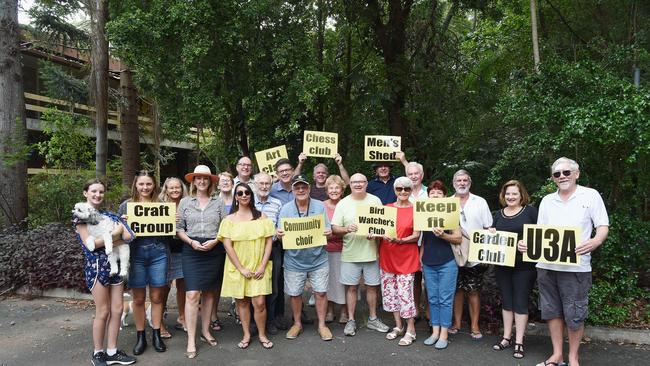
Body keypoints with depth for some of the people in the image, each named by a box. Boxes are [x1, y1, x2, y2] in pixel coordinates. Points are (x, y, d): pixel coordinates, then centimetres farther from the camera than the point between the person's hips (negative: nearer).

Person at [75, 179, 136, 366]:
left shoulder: (108, 215, 12)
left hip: (116, 265, 5)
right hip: (97, 266, -5)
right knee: (103, 312, 0)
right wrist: (115, 234, -12)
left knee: (117, 310, 5)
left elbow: (128, 237, 0)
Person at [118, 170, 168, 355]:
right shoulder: (126, 205, 6)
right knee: (138, 298, 7)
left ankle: (156, 335, 21)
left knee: (157, 297, 8)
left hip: (158, 252, 1)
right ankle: (140, 336, 22)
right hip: (136, 253, 0)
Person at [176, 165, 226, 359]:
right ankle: (191, 340, -2)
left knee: (209, 292, 11)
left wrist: (215, 241, -11)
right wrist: (192, 242, -11)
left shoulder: (218, 201, 5)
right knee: (192, 294, -9)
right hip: (192, 250, -1)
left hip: (215, 250, 2)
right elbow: (179, 228, 3)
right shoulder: (185, 202, 6)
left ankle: (206, 331, 26)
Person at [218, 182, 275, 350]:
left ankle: (262, 334, 16)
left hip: (258, 267, 0)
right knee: (242, 302, 8)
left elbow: (269, 242, 1)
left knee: (259, 302, -4)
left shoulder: (261, 216, 3)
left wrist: (262, 266, -8)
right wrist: (241, 268, -11)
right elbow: (228, 246, -5)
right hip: (237, 268, 1)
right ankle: (246, 335, 24)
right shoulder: (229, 219, 1)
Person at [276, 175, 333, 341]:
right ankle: (297, 324, 31)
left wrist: (328, 233, -22)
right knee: (295, 294, 10)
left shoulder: (320, 206, -2)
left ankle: (322, 325, 23)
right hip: (294, 261, 0)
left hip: (318, 260, 0)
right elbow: (280, 234, 0)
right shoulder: (285, 209, -3)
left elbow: (328, 231, 1)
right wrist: (279, 234, -23)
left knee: (321, 292, 4)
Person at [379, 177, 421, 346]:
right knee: (390, 292, 11)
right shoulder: (387, 208, 6)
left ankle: (410, 330, 13)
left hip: (406, 258, -4)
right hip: (387, 256, 4)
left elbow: (416, 236, -7)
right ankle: (398, 326, 27)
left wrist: (399, 241, -24)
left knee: (405, 293, -4)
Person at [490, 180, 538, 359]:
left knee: (520, 301, 2)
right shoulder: (498, 214, 11)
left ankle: (519, 342, 11)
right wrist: (491, 233, -5)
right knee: (506, 300, 12)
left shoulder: (530, 211, -2)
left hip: (524, 265, -4)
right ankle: (506, 337, 23)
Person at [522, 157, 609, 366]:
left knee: (574, 314, 3)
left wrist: (596, 241, -22)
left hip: (575, 266, -4)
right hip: (546, 265, 4)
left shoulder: (591, 195, 3)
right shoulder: (547, 201, 14)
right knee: (552, 310, 11)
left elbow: (603, 226, -1)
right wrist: (527, 243, -4)